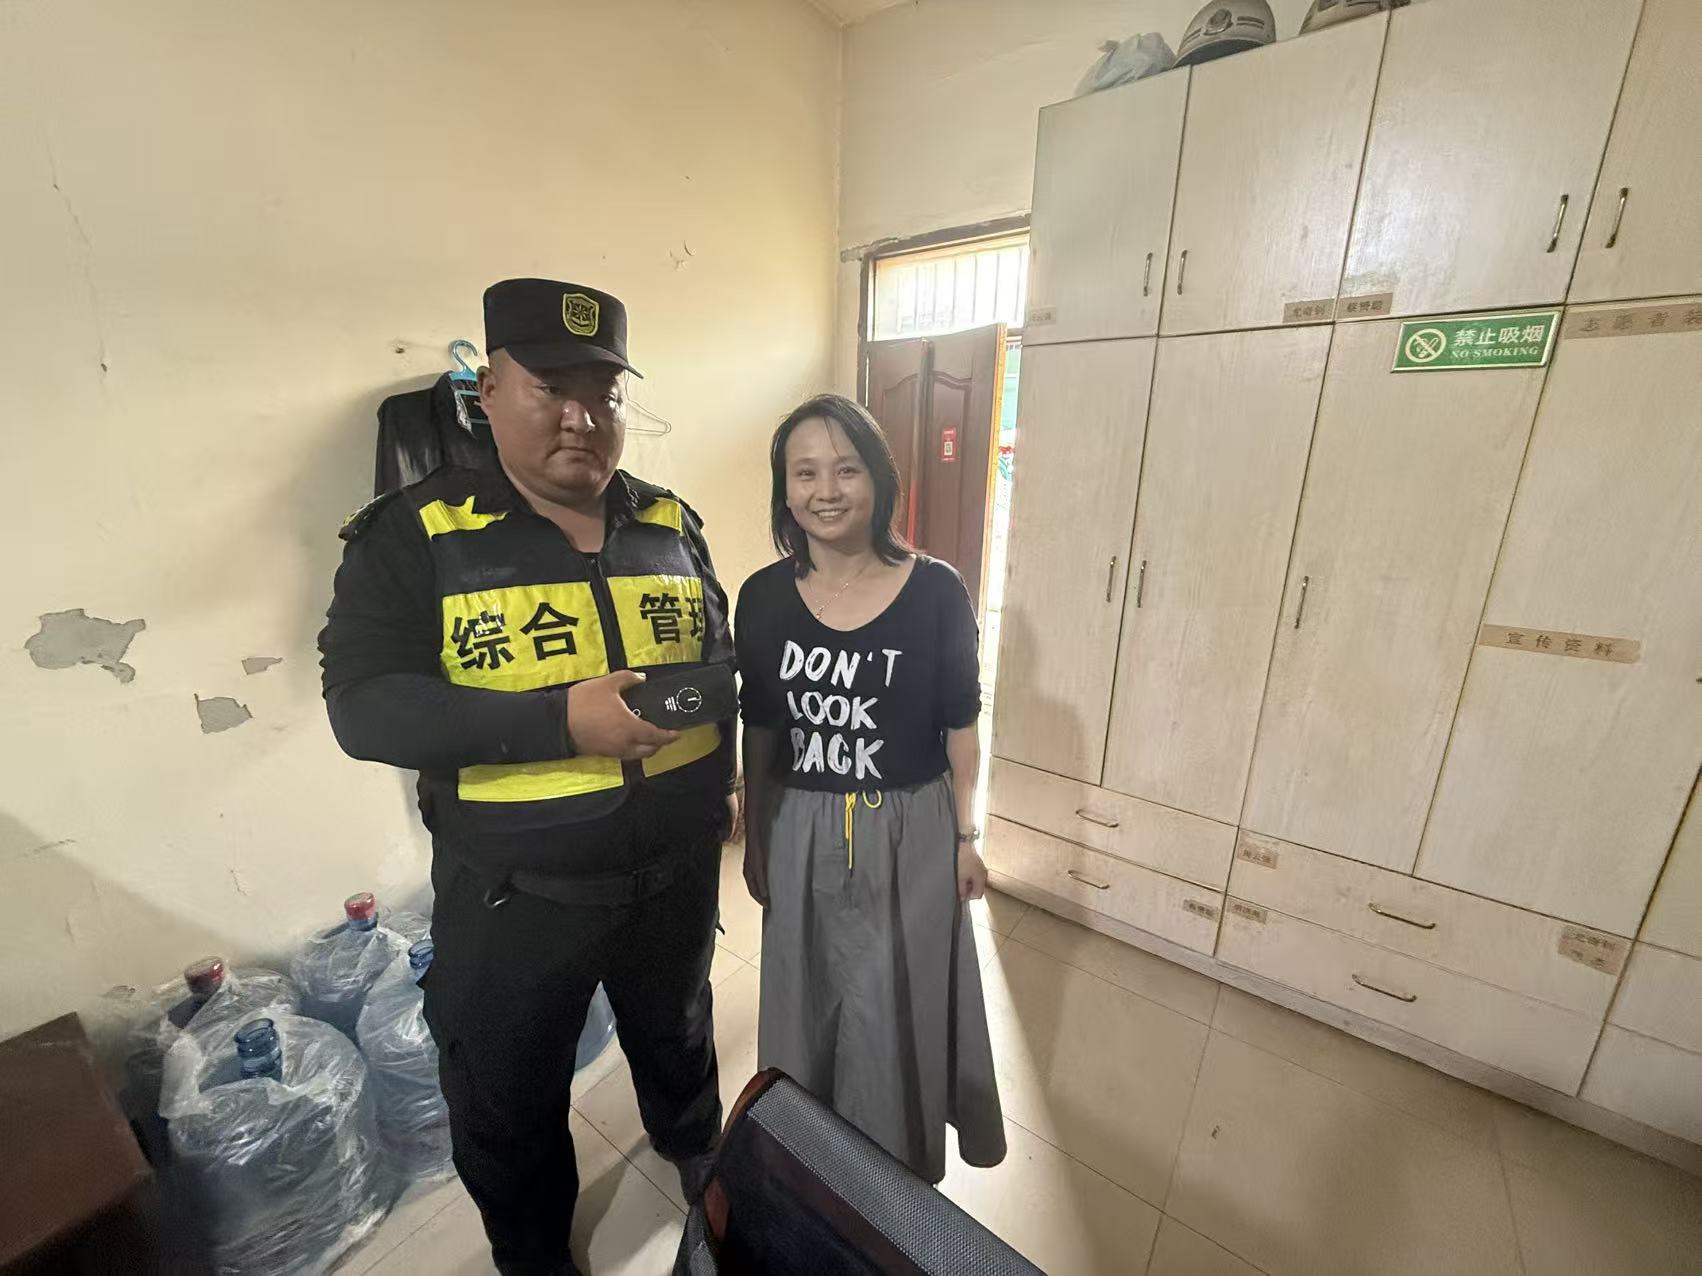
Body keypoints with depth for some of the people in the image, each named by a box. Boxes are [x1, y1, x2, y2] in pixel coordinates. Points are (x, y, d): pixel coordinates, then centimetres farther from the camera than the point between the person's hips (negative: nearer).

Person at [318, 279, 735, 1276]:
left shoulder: (670, 523, -1)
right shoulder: (413, 534, -11)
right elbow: (365, 707, -17)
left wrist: (720, 781, -4)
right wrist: (559, 720, -31)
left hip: (675, 870, 4)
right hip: (514, 893, -3)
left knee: (678, 1038, 30)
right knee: (509, 1103, 23)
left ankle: (699, 1157, 64)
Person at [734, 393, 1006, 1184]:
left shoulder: (936, 591, -13)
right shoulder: (764, 597, -8)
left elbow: (960, 726, -4)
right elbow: (760, 732, 1)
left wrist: (966, 836, 0)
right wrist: (754, 841, 6)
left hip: (910, 830, -1)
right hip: (802, 831, 2)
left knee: (896, 1006, 18)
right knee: (809, 1000, 22)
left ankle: (898, 1164, 50)